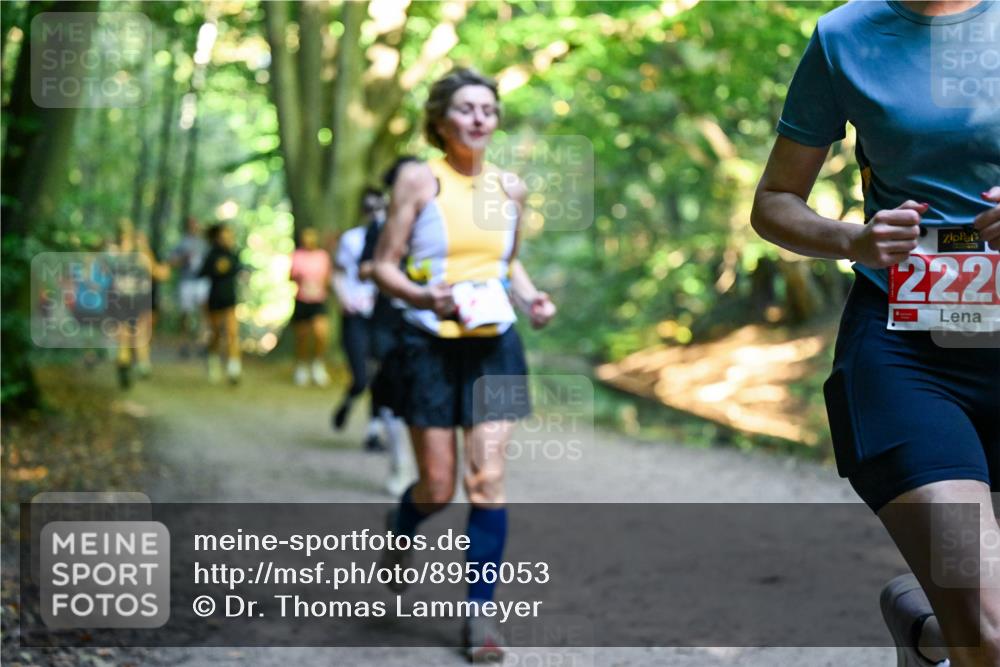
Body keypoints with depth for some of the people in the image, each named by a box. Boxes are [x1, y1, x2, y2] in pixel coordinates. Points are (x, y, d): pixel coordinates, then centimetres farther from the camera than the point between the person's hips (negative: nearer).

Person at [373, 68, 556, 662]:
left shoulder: (510, 188, 8)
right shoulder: (420, 179, -4)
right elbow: (384, 266, -3)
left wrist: (530, 296, 3)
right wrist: (422, 295, -22)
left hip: (495, 345, 3)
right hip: (432, 345, -3)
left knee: (489, 479, -5)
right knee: (438, 489, 3)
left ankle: (480, 612, 4)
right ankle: (397, 539, 38)